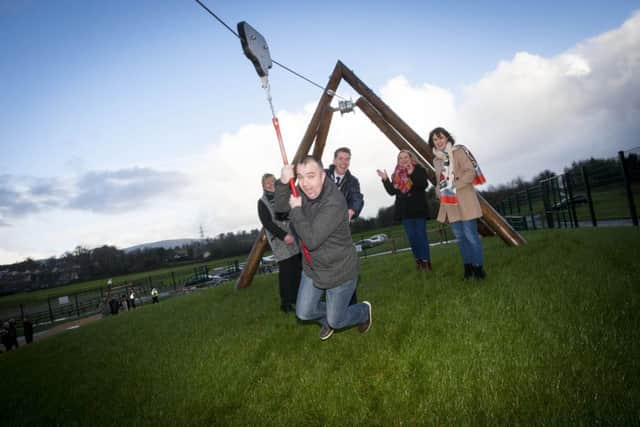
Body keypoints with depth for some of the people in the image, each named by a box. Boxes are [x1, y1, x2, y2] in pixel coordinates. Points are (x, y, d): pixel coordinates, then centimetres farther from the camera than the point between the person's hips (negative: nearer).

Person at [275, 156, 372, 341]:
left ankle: (365, 311, 41)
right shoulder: (305, 192, -10)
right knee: (304, 313, 15)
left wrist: (296, 209, -26)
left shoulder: (334, 203, -33)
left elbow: (311, 240, -35)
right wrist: (283, 182, -19)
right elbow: (280, 207, -1)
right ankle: (329, 319, 47)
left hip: (339, 271, -6)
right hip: (312, 268, 7)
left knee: (336, 321, 10)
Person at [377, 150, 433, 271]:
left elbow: (424, 185, -16)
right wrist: (385, 180, -3)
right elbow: (392, 191, 9)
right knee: (412, 237, 6)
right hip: (405, 210, 4)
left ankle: (426, 261, 0)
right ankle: (419, 261, 13)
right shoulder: (396, 174, 12)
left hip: (418, 208, -4)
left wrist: (412, 174, -27)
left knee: (421, 235, -5)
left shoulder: (419, 170, 0)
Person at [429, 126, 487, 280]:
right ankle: (468, 267, 19)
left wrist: (454, 186, -19)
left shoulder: (458, 151, -2)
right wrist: (439, 191, 2)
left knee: (470, 234, -6)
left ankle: (478, 267, 5)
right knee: (460, 236, 10)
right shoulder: (437, 159, 15)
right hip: (449, 203, 6)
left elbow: (470, 172, -11)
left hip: (464, 200, -6)